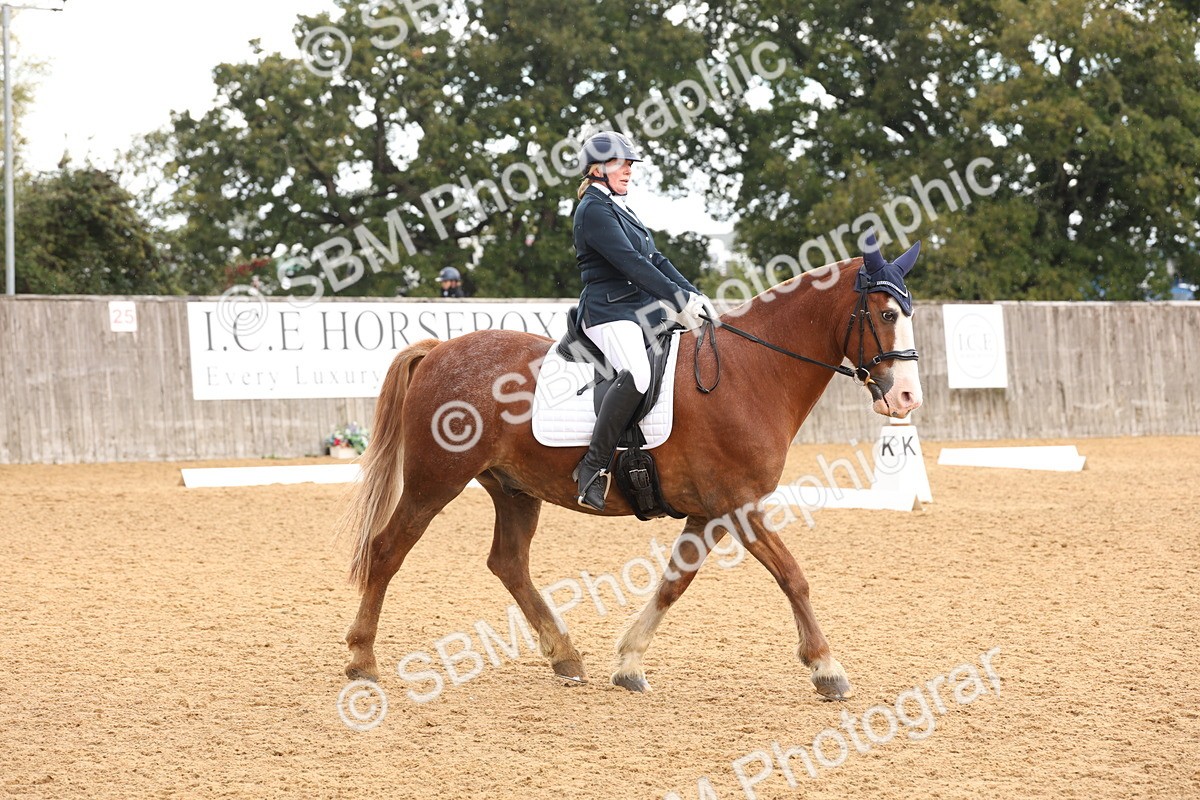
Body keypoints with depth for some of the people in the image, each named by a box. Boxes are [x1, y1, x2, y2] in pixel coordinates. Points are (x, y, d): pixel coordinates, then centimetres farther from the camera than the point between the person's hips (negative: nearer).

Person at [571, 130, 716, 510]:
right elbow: (631, 262, -18)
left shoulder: (620, 209, 22)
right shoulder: (594, 210, -9)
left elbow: (655, 260, 19)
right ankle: (594, 466, -30)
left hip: (645, 310, 10)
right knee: (637, 374, -35)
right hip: (609, 311, -10)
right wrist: (680, 300, -21)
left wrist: (694, 294, 5)